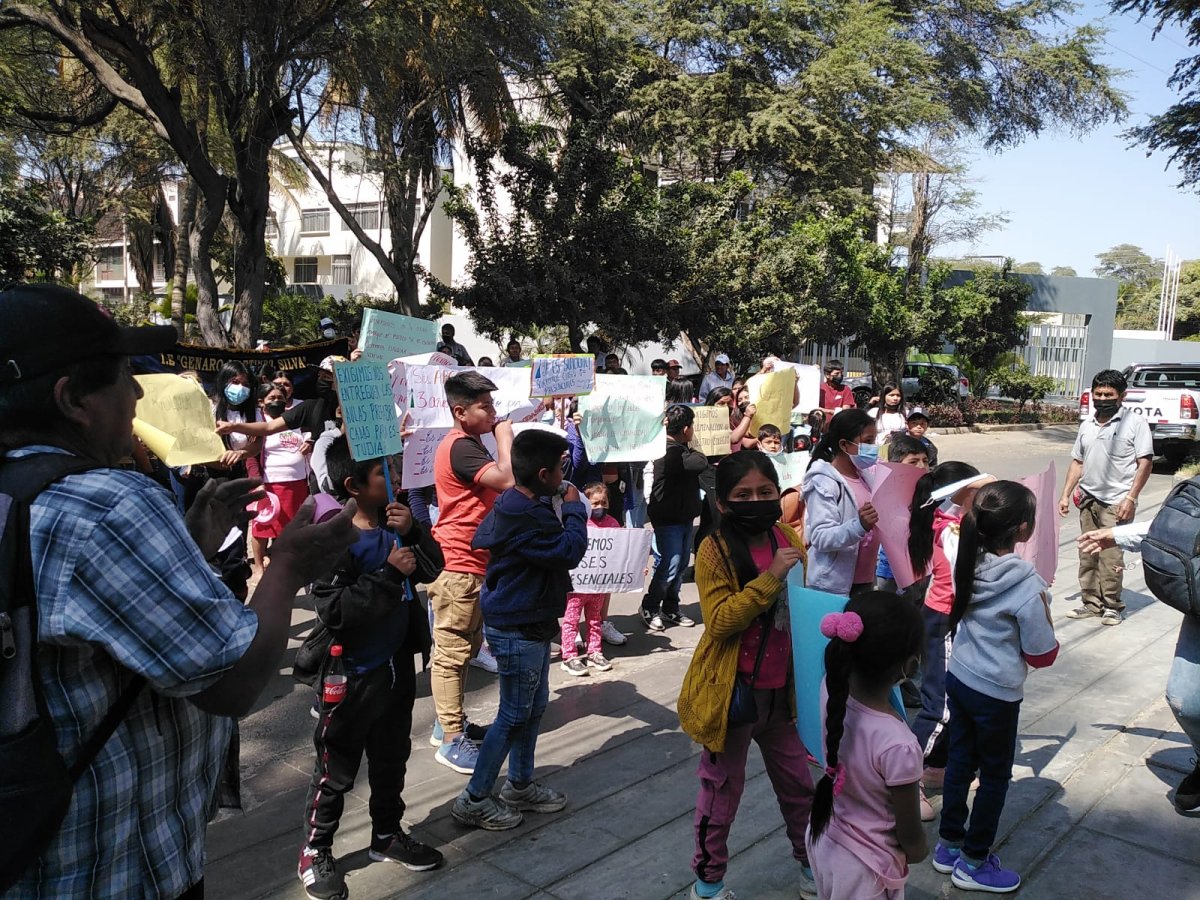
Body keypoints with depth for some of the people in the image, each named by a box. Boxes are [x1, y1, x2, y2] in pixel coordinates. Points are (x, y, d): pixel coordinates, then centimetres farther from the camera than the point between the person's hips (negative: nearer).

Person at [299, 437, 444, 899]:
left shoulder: (394, 520, -1)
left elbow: (432, 568, 3)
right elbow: (334, 610, -26)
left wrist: (413, 531, -14)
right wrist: (390, 574, -26)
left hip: (398, 664, 7)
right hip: (353, 673, -7)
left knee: (391, 758, 21)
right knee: (336, 769, 9)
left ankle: (387, 835, 40)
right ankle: (314, 852, 27)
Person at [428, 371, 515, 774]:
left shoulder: (470, 444, 16)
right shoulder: (460, 447, -18)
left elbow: (497, 484, 18)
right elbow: (507, 480, -29)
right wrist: (504, 436, -14)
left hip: (472, 563, 11)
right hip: (457, 565, -11)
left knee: (466, 647, 18)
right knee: (452, 652, -4)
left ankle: (449, 723, 29)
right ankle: (452, 741, 3)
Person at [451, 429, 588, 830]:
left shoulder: (517, 504, 5)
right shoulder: (524, 517, -27)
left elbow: (481, 537, 18)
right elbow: (570, 550, -27)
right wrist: (574, 507, -11)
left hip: (531, 623, 10)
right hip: (517, 629, -10)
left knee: (534, 707, 20)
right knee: (514, 715, 2)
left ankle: (520, 785, 35)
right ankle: (474, 800, 15)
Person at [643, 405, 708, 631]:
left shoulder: (679, 450, 12)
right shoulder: (671, 452, -22)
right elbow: (701, 463, -29)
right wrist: (693, 451, -9)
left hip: (683, 516, 10)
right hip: (668, 519, -10)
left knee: (681, 564, 13)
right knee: (670, 566, -5)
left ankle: (670, 609, 24)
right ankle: (650, 608, 11)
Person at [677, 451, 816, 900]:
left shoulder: (788, 540, 3)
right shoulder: (715, 550, -15)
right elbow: (720, 620, -24)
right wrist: (769, 576, -29)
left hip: (782, 689, 6)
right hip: (733, 691, -5)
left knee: (798, 783, 19)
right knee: (722, 789, 10)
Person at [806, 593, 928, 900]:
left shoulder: (831, 688, -21)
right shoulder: (899, 746, -36)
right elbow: (909, 834, -19)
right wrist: (919, 850, 2)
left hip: (823, 838, 6)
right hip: (864, 865, -6)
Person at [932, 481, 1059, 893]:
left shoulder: (968, 562, -8)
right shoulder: (1026, 584, -26)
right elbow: (1042, 655, -15)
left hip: (958, 679, 6)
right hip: (996, 694, -6)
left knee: (959, 761, 20)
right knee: (995, 775, 13)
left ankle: (948, 846, 34)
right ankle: (973, 864, 25)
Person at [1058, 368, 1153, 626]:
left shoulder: (1135, 423, -3)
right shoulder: (1087, 425, 13)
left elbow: (1145, 463, -7)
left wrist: (1130, 498, -13)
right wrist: (1066, 495, 12)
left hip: (1116, 503, -5)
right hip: (1088, 500, 5)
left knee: (1110, 556, -6)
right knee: (1087, 556, 7)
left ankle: (1112, 606, 9)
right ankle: (1091, 603, 18)